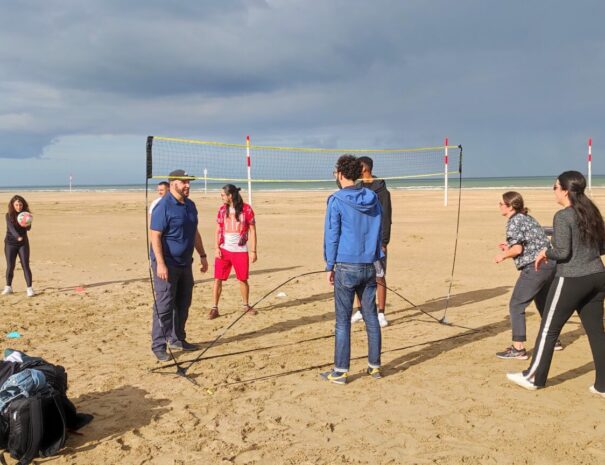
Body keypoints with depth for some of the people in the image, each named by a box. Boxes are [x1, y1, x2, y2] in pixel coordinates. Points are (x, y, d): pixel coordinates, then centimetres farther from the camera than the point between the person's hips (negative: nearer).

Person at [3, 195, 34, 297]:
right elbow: (11, 227, -21)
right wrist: (18, 237, -38)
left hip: (23, 243, 1)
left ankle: (29, 288, -5)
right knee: (10, 266, 3)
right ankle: (8, 287, 21)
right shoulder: (9, 215, -6)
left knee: (25, 265, -7)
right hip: (10, 243, 0)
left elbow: (28, 228, -10)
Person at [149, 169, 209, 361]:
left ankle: (177, 339, 28)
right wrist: (160, 264, -24)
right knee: (164, 305, -5)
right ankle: (158, 345, 3)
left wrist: (202, 255, 18)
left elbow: (195, 233, 20)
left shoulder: (190, 205, 11)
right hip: (167, 264, -8)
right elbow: (155, 236, -18)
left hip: (185, 263, 8)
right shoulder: (163, 206, -14)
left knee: (183, 304, 15)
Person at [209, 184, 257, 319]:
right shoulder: (222, 209, 5)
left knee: (243, 279, 7)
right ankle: (214, 308, 5)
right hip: (223, 249, 2)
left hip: (241, 250, -2)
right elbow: (218, 230, 7)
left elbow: (252, 231, -3)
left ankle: (246, 305, 27)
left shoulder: (246, 209, -5)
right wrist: (217, 248, -4)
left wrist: (253, 250, -6)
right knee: (218, 279, -3)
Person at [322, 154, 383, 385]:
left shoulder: (336, 201, -9)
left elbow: (331, 236, -7)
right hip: (369, 266, 5)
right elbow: (379, 233, 13)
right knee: (371, 318, 11)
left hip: (346, 267, -5)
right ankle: (374, 366, 18)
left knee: (343, 320, 1)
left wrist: (330, 266, 1)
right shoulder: (373, 199, 8)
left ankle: (341, 370, 5)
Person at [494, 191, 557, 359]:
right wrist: (510, 247, 18)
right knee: (543, 303, 26)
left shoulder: (514, 221, -9)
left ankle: (518, 348, -3)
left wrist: (503, 255, 0)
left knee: (516, 306, -3)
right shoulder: (527, 218, 18)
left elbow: (518, 249, -17)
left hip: (535, 267, -9)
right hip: (550, 264, 10)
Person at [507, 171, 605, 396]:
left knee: (548, 329, 6)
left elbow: (562, 252, -17)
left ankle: (534, 377, 17)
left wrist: (545, 253, 0)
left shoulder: (563, 216, -13)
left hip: (572, 280, -7)